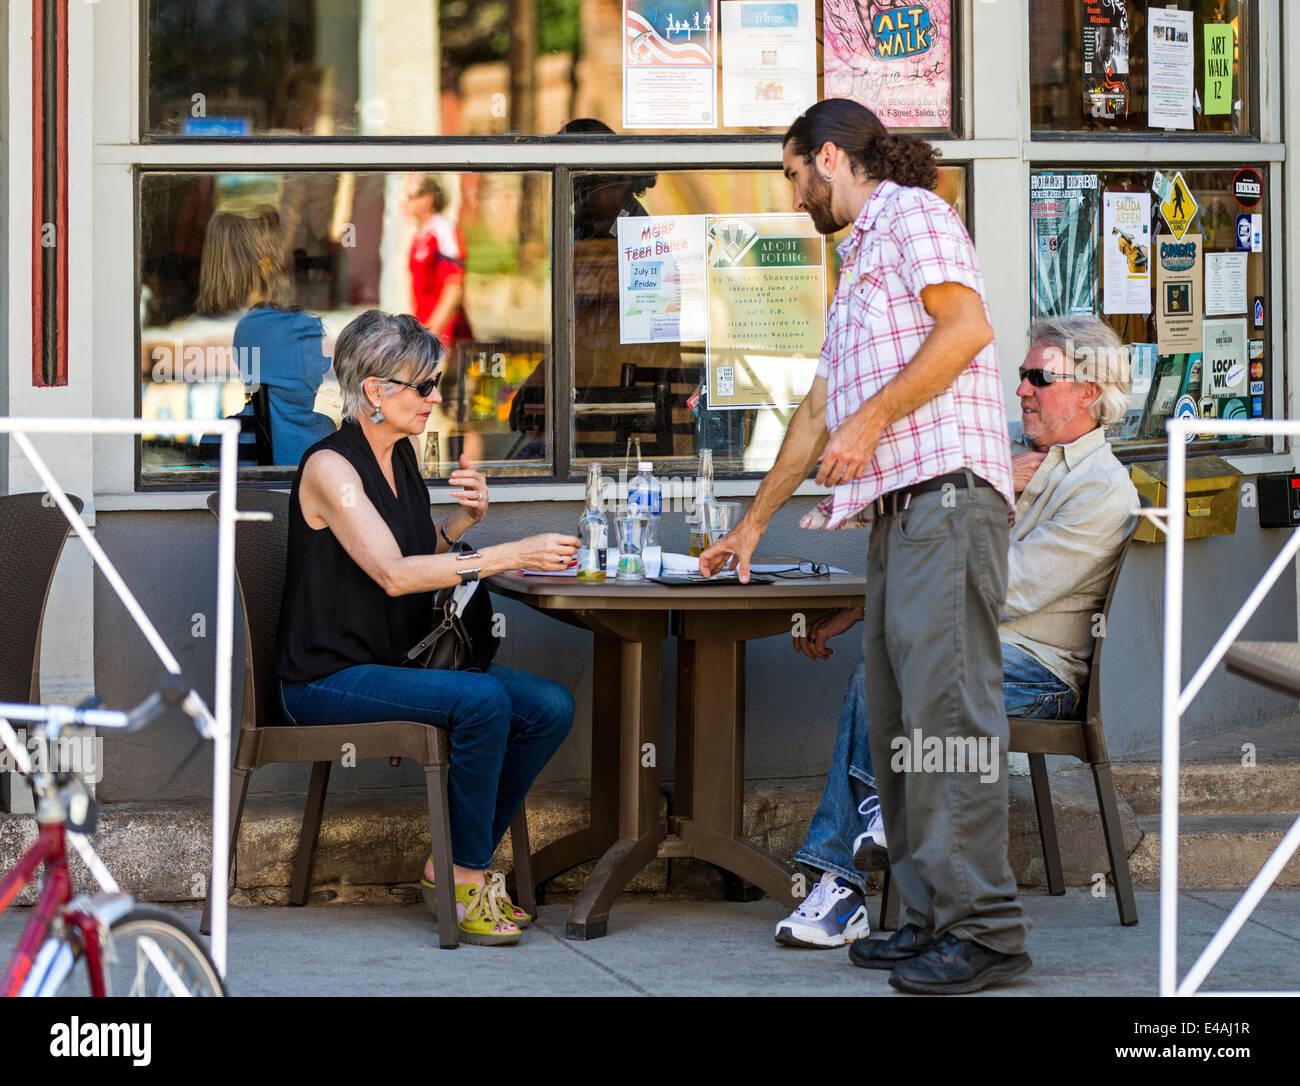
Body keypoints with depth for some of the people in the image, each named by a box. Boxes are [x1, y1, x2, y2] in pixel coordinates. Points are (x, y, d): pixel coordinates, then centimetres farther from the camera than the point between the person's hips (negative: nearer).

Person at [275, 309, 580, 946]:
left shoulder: (403, 452, 11)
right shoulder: (330, 467, -15)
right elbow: (393, 573, -26)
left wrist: (465, 519, 4)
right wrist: (508, 556, -30)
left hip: (402, 664, 8)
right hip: (330, 679, -8)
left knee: (550, 707, -11)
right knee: (482, 699, -32)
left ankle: (452, 865, -1)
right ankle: (467, 881, -18)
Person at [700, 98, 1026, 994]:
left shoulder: (913, 215, 2)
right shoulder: (861, 259, 31)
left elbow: (967, 325, -15)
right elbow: (818, 411, 37)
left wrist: (871, 420, -16)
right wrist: (754, 523, 40)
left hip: (947, 494, -10)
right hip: (900, 513, 10)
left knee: (948, 708, -16)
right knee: (898, 718, 5)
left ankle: (984, 928, -19)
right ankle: (932, 915, 5)